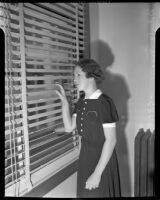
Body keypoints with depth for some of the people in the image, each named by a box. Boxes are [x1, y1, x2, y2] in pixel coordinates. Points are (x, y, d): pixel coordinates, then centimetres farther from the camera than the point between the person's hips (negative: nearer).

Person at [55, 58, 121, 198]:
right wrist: (64, 102, -3)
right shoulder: (81, 102, 3)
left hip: (102, 159, -7)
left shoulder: (104, 103, -21)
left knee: (99, 193, 10)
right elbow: (69, 127, 6)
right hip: (85, 156, 7)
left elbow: (111, 140, -21)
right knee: (84, 194, 20)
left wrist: (97, 173, -20)